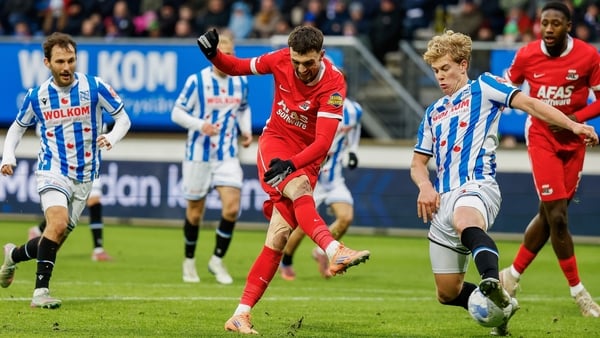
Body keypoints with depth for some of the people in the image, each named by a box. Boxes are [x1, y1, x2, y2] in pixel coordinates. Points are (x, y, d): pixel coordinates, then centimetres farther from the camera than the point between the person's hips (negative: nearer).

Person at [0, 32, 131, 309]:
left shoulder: (94, 88, -7)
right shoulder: (36, 96, -3)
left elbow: (123, 118, 1)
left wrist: (112, 138, -20)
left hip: (84, 177, 2)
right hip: (53, 172, -2)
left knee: (56, 239, 9)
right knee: (58, 223, -28)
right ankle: (41, 291, -23)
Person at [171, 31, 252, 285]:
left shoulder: (240, 82, 3)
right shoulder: (196, 81, -9)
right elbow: (177, 112, -7)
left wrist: (246, 130, 3)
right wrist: (200, 125, -24)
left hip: (227, 155, 3)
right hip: (198, 154, -3)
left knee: (232, 207, -13)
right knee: (195, 212, 6)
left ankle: (217, 260, 4)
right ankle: (189, 261, 27)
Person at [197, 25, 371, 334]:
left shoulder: (333, 83, -19)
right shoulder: (281, 60, -11)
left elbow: (323, 143, -24)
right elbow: (237, 67, 6)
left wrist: (291, 164, -37)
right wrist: (212, 54, -14)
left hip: (305, 158, -1)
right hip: (274, 142, 1)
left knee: (279, 234, -10)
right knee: (299, 189, -33)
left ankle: (241, 314, -8)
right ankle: (335, 252, -53)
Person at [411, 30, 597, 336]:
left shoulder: (482, 87, 8)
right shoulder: (434, 112, 24)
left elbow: (528, 103, -6)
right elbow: (418, 163, 26)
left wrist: (573, 125, -21)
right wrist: (425, 186, 2)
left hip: (476, 187, -7)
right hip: (442, 200, 7)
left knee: (465, 221, -45)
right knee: (448, 293, 7)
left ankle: (493, 285, -69)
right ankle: (500, 305, 31)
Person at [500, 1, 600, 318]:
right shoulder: (526, 55, -8)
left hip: (573, 141, 2)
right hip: (541, 139, -2)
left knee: (549, 214, 6)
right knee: (556, 216, -12)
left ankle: (513, 274, 25)